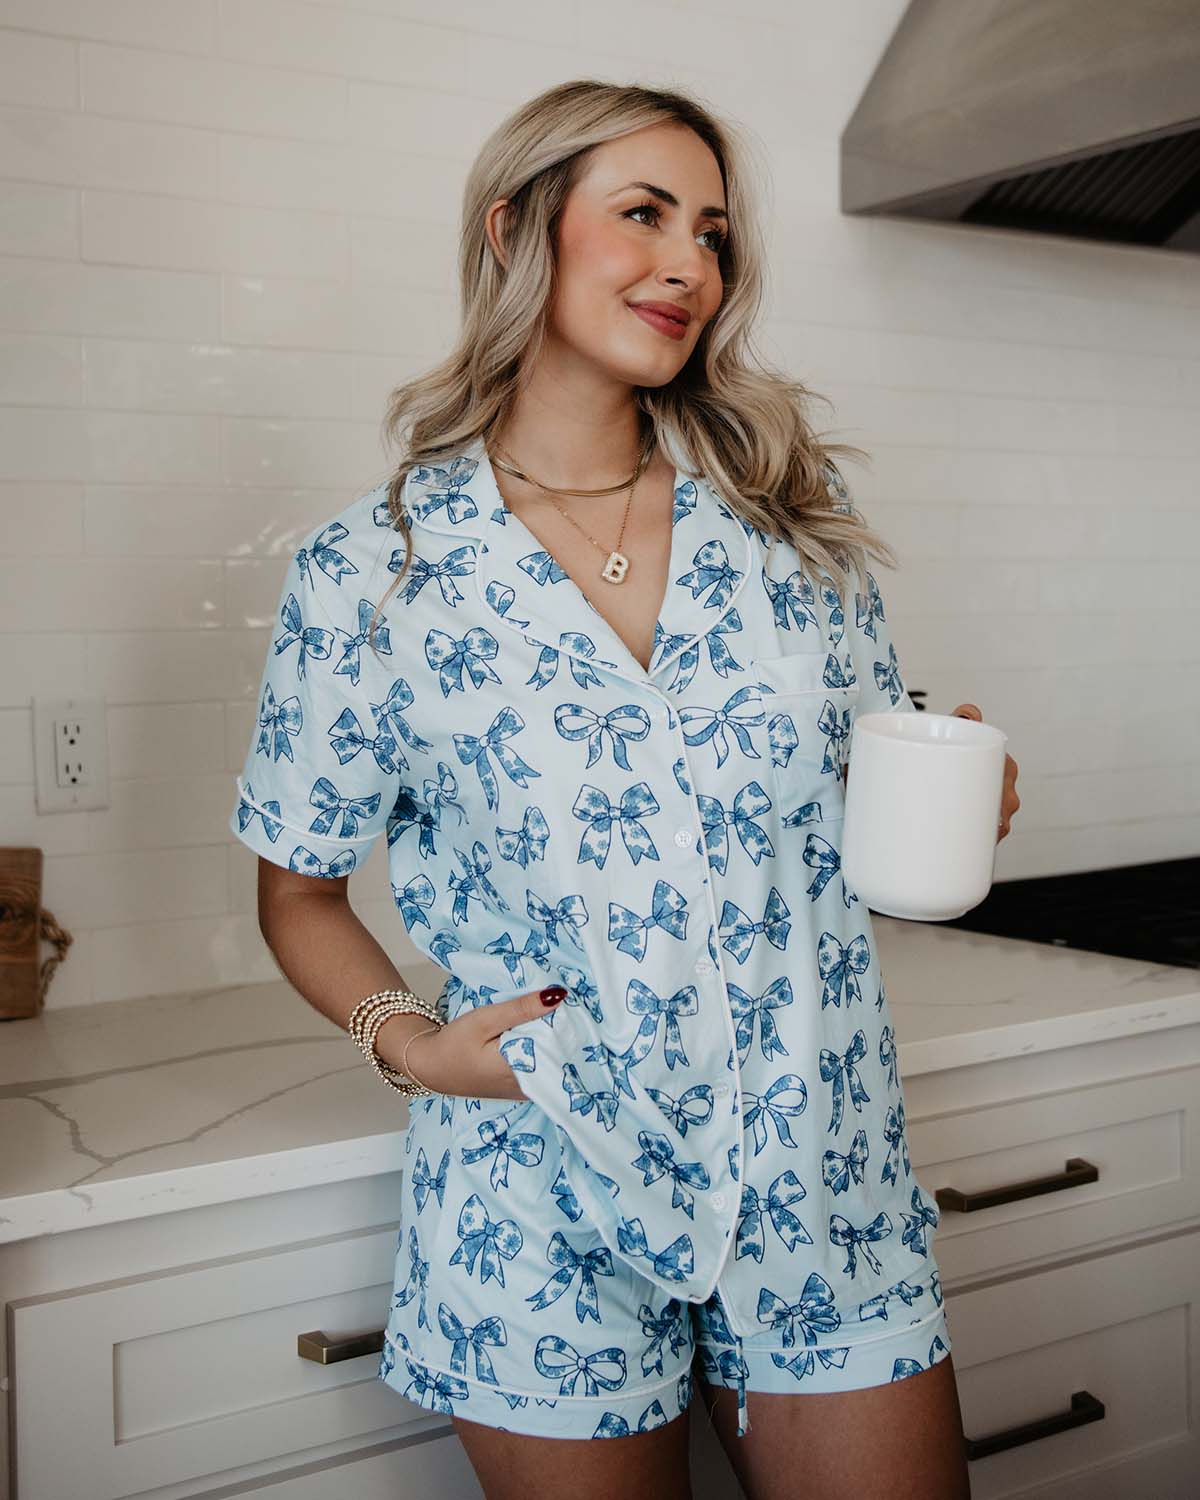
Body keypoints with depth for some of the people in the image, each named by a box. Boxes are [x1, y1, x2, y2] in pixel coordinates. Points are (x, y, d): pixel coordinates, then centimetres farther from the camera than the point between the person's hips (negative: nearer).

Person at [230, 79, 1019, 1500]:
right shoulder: (368, 570, -7)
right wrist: (408, 1039, -13)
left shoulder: (792, 518, 1)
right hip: (547, 1215, -2)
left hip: (823, 1181, 3)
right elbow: (298, 890, 3)